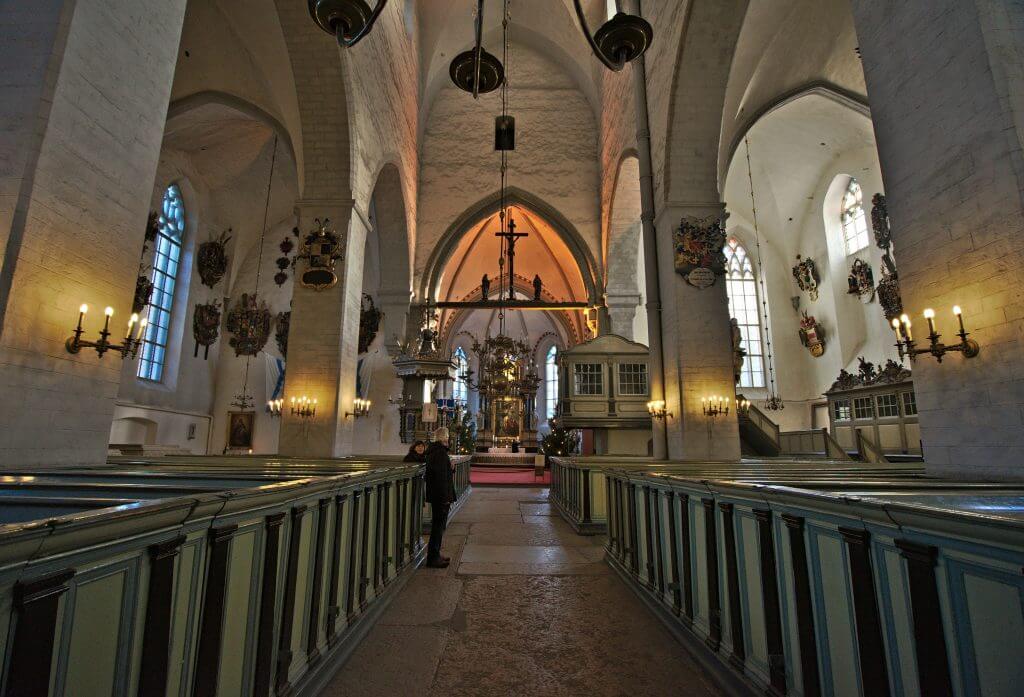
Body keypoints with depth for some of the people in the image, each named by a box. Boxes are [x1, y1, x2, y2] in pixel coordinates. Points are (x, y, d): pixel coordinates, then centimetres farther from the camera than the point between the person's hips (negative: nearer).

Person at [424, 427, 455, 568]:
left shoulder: (433, 450, 13)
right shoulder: (440, 452, -19)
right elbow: (442, 476, -23)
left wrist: (449, 466, 14)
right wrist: (445, 497, -22)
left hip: (435, 496, 10)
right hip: (440, 495, -10)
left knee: (438, 525, 18)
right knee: (439, 526, -2)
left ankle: (435, 555, 28)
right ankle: (432, 558, 5)